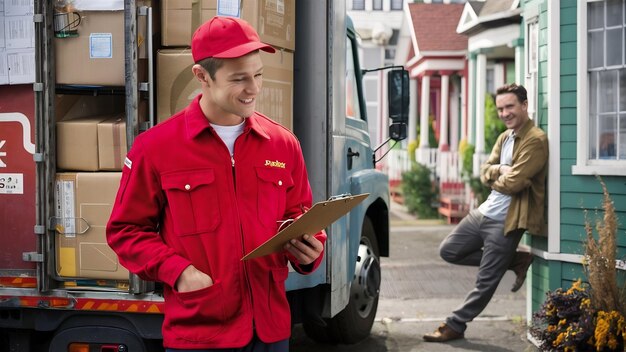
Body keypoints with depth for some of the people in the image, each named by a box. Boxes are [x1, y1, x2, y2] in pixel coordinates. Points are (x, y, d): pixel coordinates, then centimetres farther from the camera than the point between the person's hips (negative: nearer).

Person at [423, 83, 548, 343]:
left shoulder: (535, 141, -16)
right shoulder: (504, 137, 13)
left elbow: (513, 183, -23)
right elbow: (485, 171, 8)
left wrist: (494, 178, -2)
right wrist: (501, 170, -14)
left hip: (505, 222, -9)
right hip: (484, 211, 9)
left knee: (485, 282, 2)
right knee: (448, 251, 14)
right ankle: (514, 261, 14)